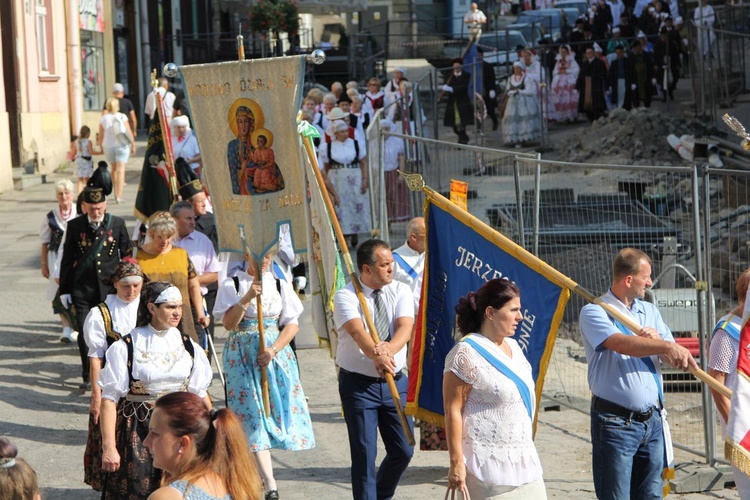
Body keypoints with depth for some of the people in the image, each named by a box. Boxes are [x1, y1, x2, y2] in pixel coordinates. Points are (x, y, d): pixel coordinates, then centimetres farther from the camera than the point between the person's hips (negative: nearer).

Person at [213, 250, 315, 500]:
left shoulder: (281, 286, 7)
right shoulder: (232, 285, 0)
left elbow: (292, 324, 2)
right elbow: (228, 323, -8)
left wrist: (273, 349, -12)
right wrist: (247, 298, -20)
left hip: (276, 354, 3)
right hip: (243, 356, -3)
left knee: (275, 408, 3)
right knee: (253, 413, -9)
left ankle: (257, 468, 23)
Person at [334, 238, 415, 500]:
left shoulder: (400, 291, 2)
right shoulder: (346, 296, -10)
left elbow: (405, 327, -15)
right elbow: (357, 331, -28)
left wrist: (389, 348, -37)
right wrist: (376, 355, -48)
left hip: (396, 381, 4)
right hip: (358, 383, -4)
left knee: (403, 450, 8)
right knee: (364, 454, -1)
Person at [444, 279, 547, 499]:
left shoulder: (513, 347, 14)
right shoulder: (467, 353, -13)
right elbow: (452, 410, -16)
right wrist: (456, 462, -20)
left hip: (523, 462, 8)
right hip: (487, 466, -8)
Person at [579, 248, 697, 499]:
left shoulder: (649, 311, 14)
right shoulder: (594, 312, -8)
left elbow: (673, 358, 6)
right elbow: (621, 344, -27)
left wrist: (656, 338, -14)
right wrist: (666, 346, -33)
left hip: (653, 421, 7)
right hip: (615, 422, -6)